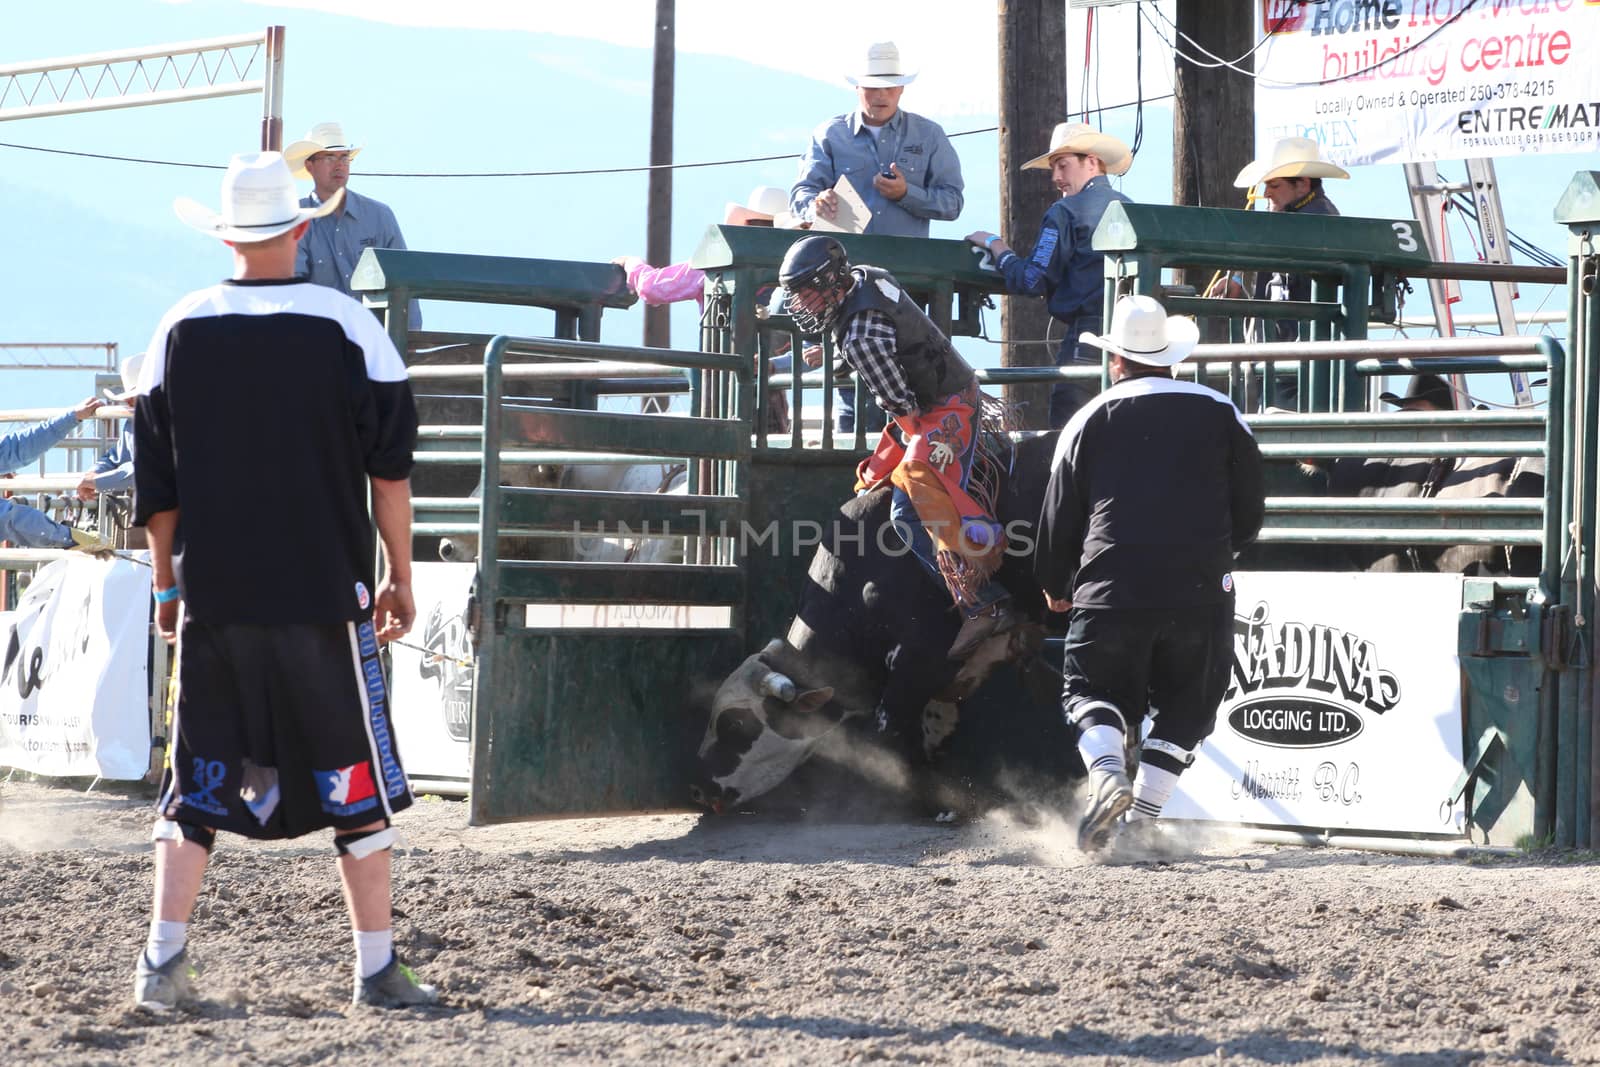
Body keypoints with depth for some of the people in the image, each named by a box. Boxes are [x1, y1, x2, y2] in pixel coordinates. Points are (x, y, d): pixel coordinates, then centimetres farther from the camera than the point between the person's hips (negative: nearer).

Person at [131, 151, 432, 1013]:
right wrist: (400, 576, 6)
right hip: (324, 596, -2)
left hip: (211, 596, 2)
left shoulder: (180, 330, 2)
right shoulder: (344, 326, -5)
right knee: (354, 778, 7)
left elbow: (155, 481, 6)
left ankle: (163, 960, 0)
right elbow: (390, 465, -2)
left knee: (196, 780, 8)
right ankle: (377, 966, 8)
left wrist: (167, 585, 15)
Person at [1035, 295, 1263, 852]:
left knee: (1090, 691, 14)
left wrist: (1055, 586, 29)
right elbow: (1250, 512, 11)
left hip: (1110, 592, 0)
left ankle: (1106, 773, -15)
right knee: (1186, 705, 13)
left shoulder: (1090, 419, 6)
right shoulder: (1219, 414, 6)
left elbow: (1059, 513, 12)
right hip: (1201, 591, 0)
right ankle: (1143, 819, 2)